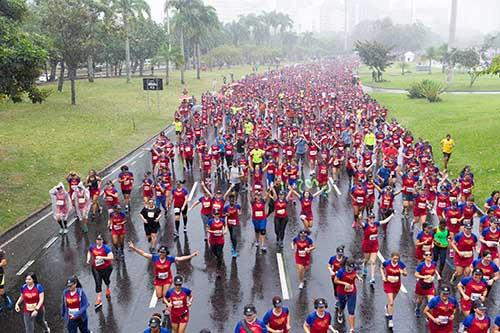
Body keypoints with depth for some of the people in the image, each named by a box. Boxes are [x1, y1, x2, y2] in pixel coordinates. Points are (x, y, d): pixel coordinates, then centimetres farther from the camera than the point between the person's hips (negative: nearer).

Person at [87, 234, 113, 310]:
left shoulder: (106, 248, -20)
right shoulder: (92, 247, -4)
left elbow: (111, 257, -25)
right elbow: (89, 252, 18)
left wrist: (102, 257, -32)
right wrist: (88, 259, 0)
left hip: (106, 268, -2)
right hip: (96, 269, 2)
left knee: (106, 280, 21)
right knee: (98, 284, -5)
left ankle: (108, 288, 57)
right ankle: (98, 301, -2)